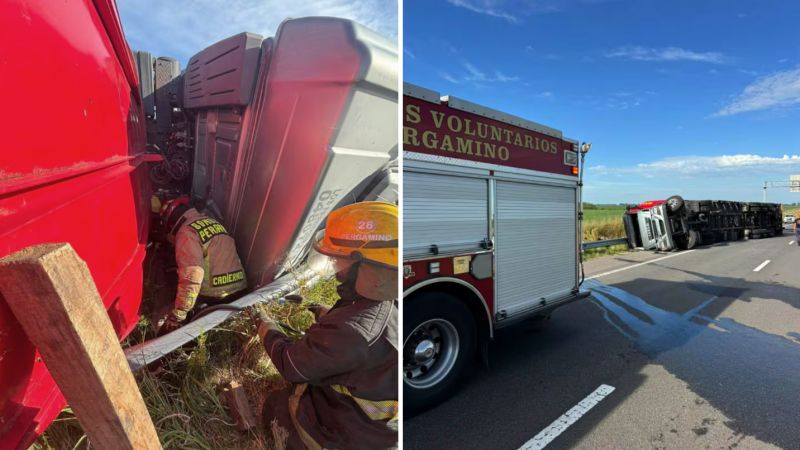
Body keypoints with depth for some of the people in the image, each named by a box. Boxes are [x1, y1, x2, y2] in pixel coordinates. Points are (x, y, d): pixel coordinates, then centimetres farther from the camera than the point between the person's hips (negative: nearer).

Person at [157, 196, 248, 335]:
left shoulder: (186, 232, -9)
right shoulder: (213, 222, 14)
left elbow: (191, 275, -22)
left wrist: (177, 316, -17)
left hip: (213, 298, -7)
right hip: (239, 291, 7)